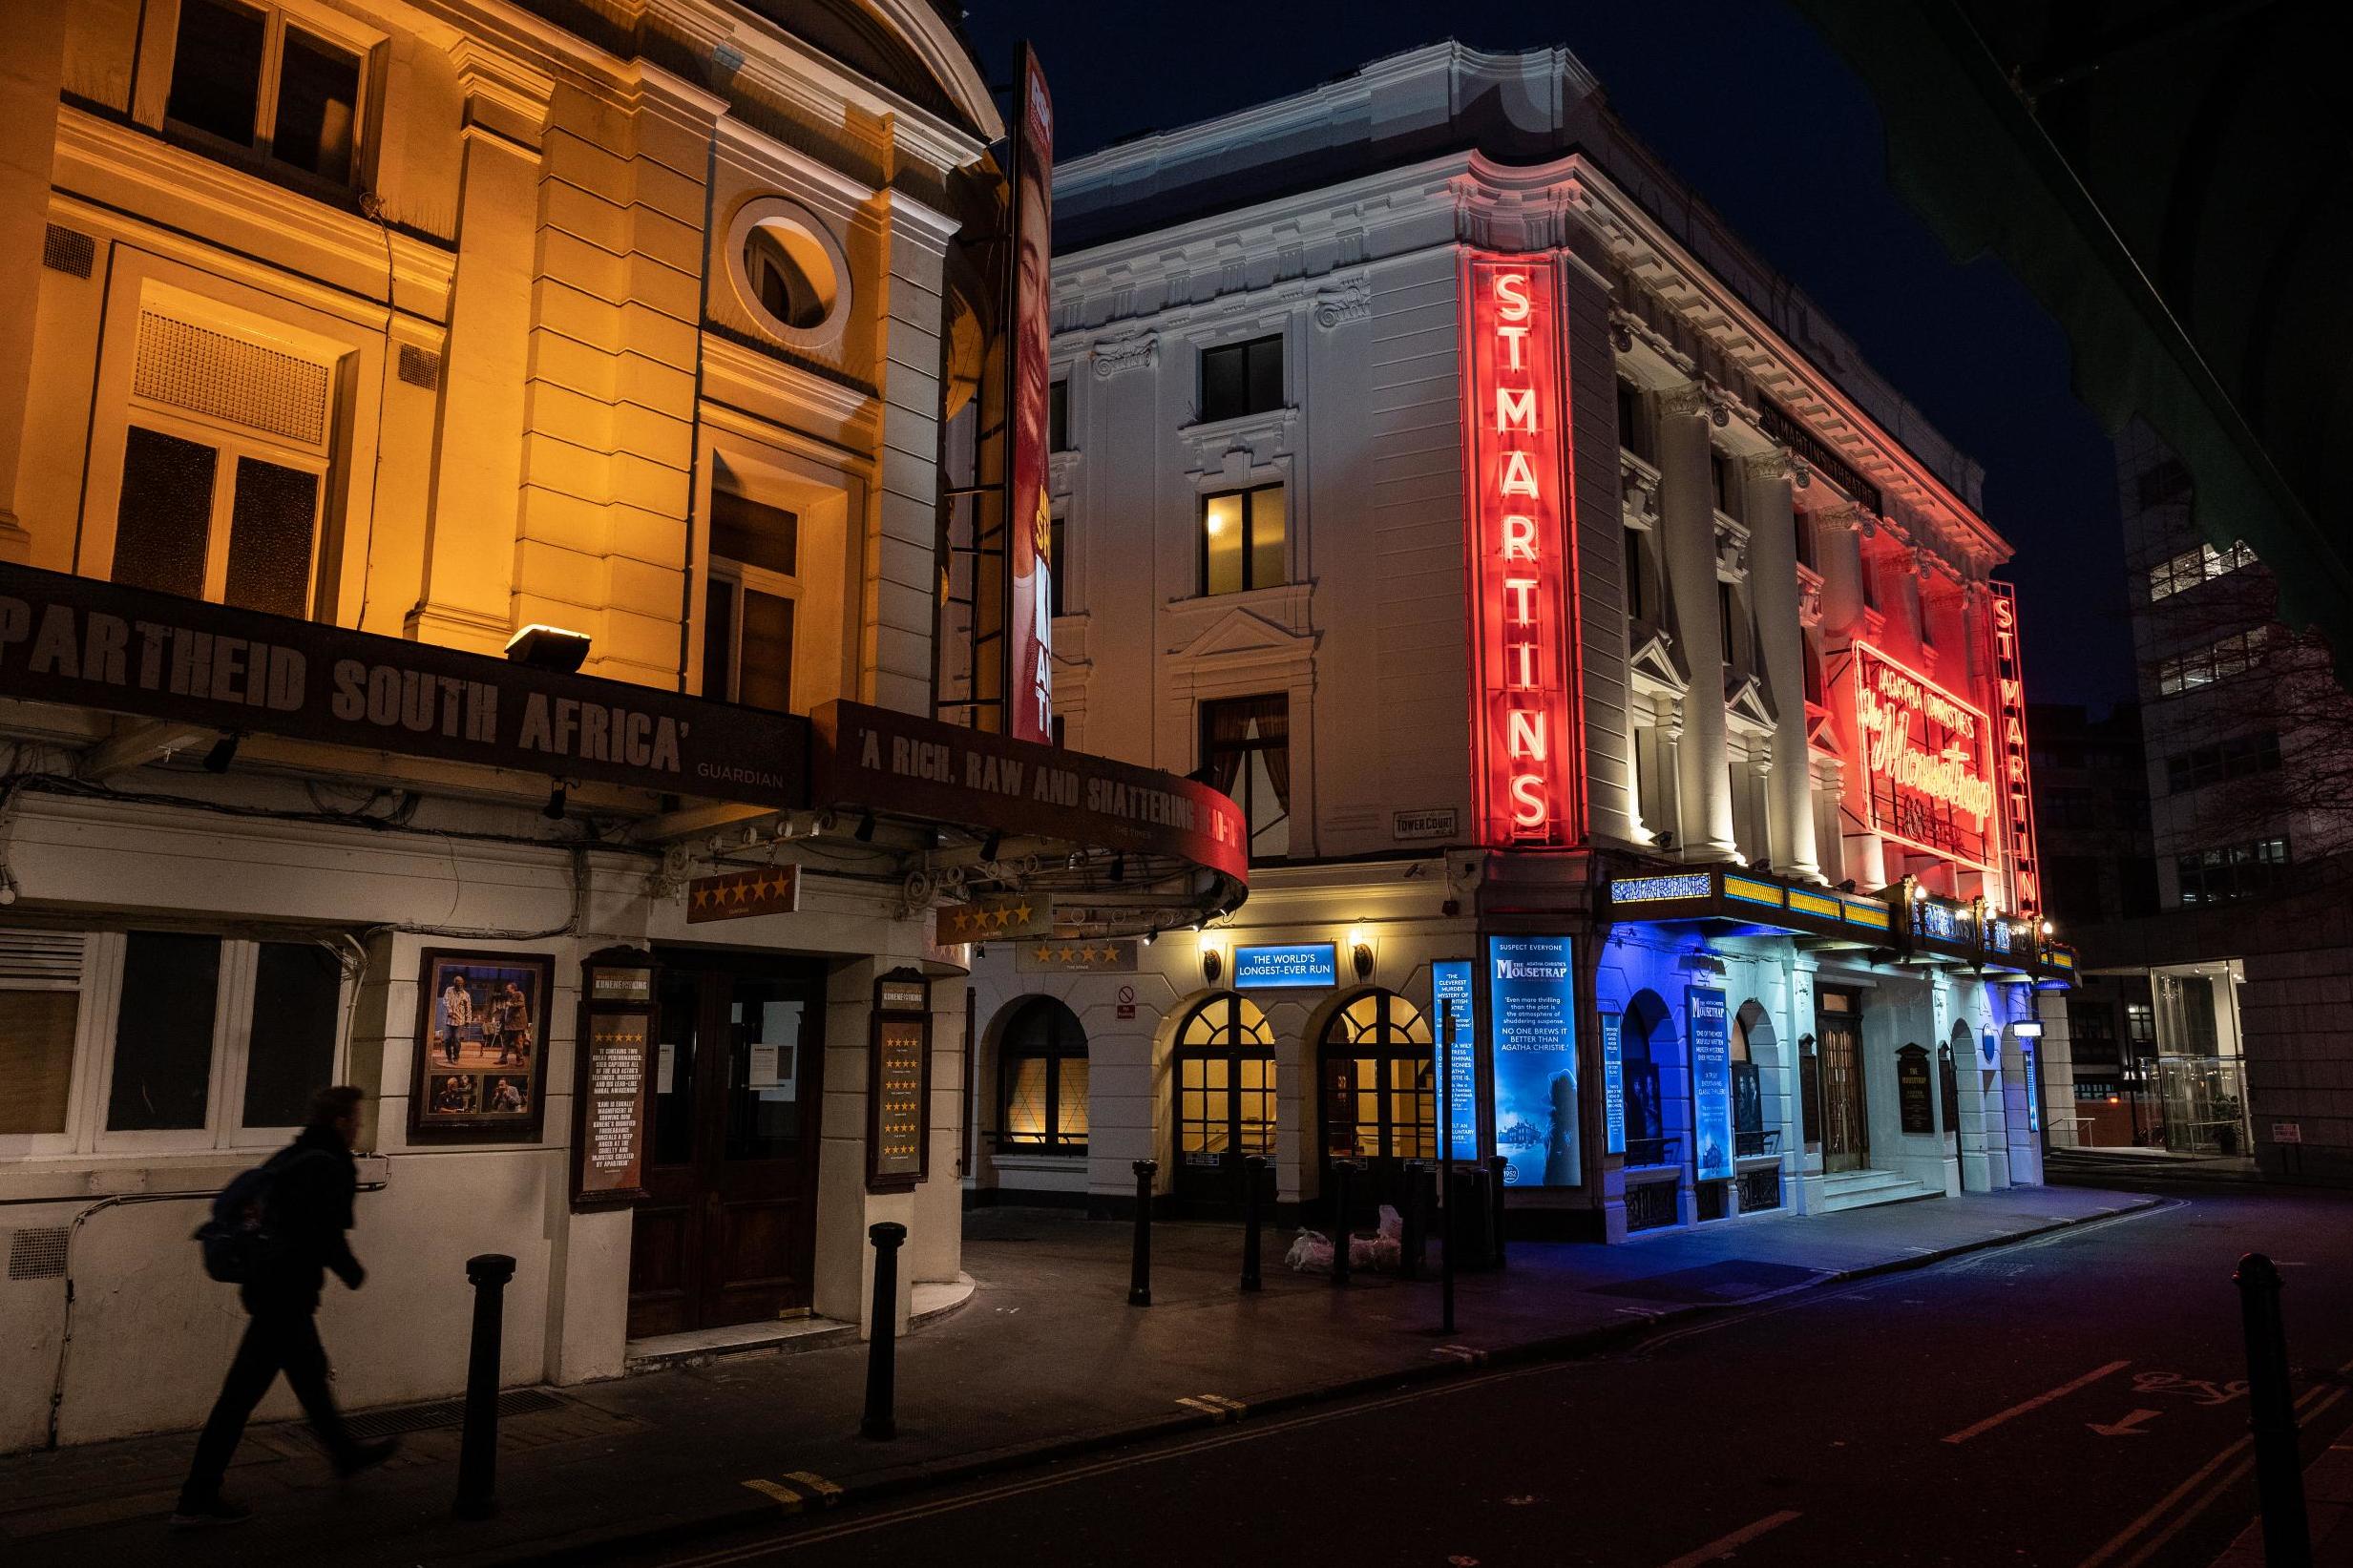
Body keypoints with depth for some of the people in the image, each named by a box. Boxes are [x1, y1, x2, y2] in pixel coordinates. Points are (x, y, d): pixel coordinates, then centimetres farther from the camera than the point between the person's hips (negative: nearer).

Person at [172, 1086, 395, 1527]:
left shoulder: (288, 1158, 10)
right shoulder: (329, 1167, -17)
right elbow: (327, 1234, -23)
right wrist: (352, 1272, -7)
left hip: (265, 1285, 10)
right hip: (287, 1295, -10)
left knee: (311, 1373, 23)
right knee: (242, 1394, -3)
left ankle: (346, 1454, 41)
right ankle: (197, 1500, 4)